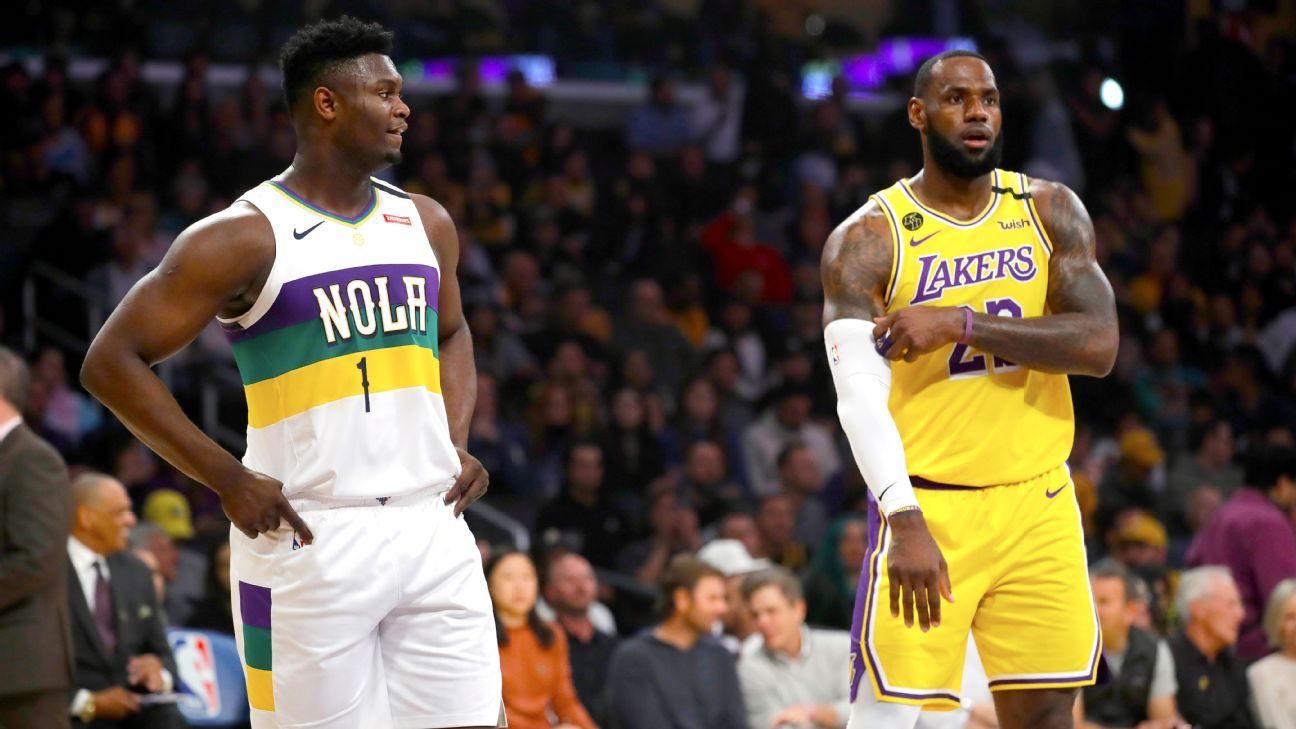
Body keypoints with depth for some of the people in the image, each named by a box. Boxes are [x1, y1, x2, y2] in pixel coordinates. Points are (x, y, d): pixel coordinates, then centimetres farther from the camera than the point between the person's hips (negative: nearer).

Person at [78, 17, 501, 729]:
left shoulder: (424, 223, 13)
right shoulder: (246, 237, -7)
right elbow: (111, 362, -7)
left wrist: (457, 445, 12)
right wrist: (229, 481, -12)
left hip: (432, 530, 6)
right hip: (311, 540, -5)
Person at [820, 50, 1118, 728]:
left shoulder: (1050, 210, 6)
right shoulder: (866, 240, -5)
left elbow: (1099, 345, -7)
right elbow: (859, 398, -15)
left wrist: (963, 324, -18)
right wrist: (905, 521, -28)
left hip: (1039, 502, 4)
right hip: (929, 504, -4)